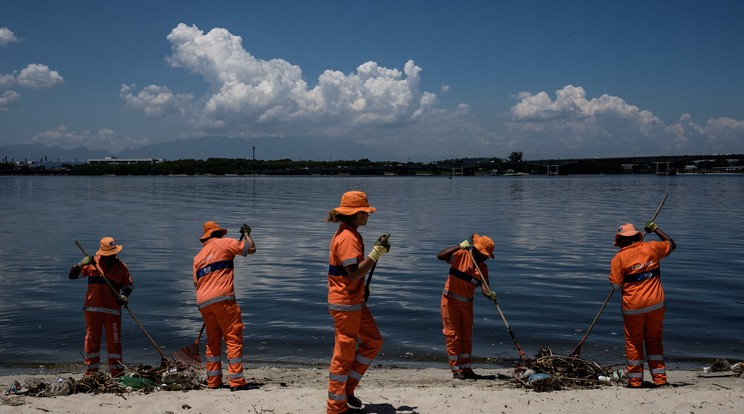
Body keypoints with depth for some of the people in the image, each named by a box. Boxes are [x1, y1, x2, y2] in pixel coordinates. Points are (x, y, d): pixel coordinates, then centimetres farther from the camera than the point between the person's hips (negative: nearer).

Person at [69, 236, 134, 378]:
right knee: (92, 339, 4)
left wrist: (124, 296, -6)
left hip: (113, 309, 1)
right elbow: (73, 275, 2)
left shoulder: (121, 266, 5)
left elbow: (129, 285, 14)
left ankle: (117, 371, 8)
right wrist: (82, 264, -15)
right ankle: (91, 370, 11)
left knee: (114, 340, 1)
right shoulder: (92, 263, 1)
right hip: (93, 308, 0)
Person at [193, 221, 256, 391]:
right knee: (234, 338, -5)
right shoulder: (223, 243, 5)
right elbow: (251, 248, 5)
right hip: (222, 299, -6)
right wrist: (246, 233, 22)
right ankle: (236, 381, -11)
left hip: (203, 302, 7)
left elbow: (196, 283, 20)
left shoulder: (198, 257, 22)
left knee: (213, 341, 14)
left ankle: (213, 381, 13)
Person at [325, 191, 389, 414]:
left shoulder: (349, 234, 12)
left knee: (373, 340, 17)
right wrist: (376, 253, -23)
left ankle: (347, 387, 22)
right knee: (344, 353, -1)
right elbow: (354, 273, -26)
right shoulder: (347, 238, -20)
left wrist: (377, 249, 10)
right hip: (345, 303, -10)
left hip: (354, 301, 10)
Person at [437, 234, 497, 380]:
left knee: (467, 337, 10)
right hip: (450, 301, -6)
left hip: (467, 303, 6)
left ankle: (466, 369, 18)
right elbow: (440, 256, -26)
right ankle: (456, 370, 2)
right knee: (453, 335, -2)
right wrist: (459, 247, -33)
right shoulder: (461, 255, -11)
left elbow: (484, 287, -12)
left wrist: (490, 294, -35)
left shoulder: (483, 267, 2)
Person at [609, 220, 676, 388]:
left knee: (634, 342, 10)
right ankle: (659, 377, 15)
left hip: (633, 306, -3)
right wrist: (656, 229, 29)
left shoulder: (618, 258, -8)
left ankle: (635, 379, 14)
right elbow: (671, 244, 20)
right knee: (654, 339, 16)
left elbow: (616, 285, -8)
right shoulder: (651, 248, 1)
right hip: (656, 303, 3)